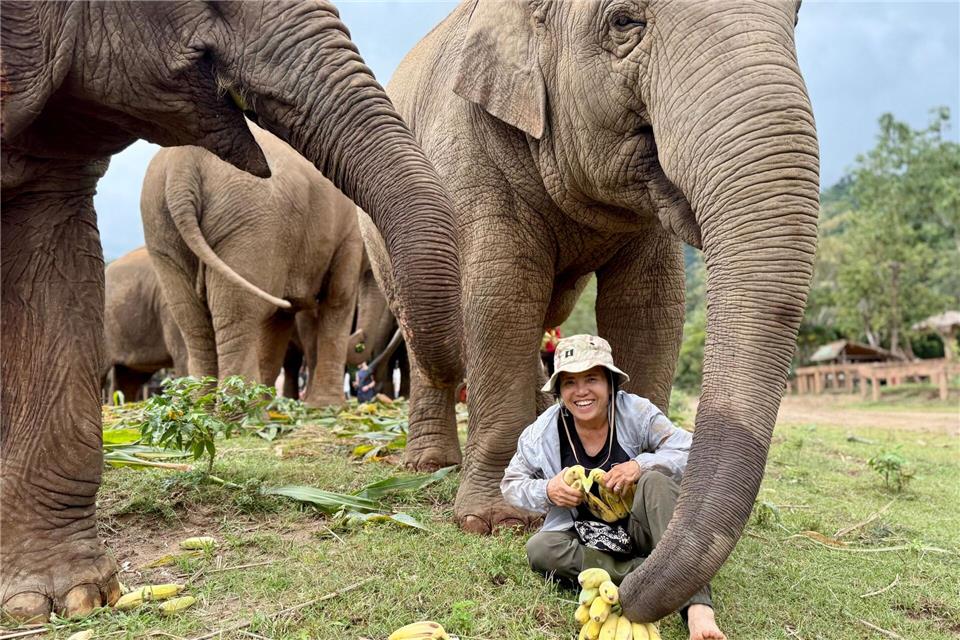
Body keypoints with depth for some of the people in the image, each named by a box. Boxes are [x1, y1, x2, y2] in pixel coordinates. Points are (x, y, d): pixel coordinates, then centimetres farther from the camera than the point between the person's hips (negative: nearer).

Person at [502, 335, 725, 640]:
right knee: (538, 548, -28)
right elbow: (511, 484, 4)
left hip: (640, 529, -1)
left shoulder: (636, 412, -12)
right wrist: (547, 491, -18)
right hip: (584, 539, 2)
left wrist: (641, 465, -32)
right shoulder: (543, 432, -8)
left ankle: (698, 608, -44)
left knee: (655, 479, -31)